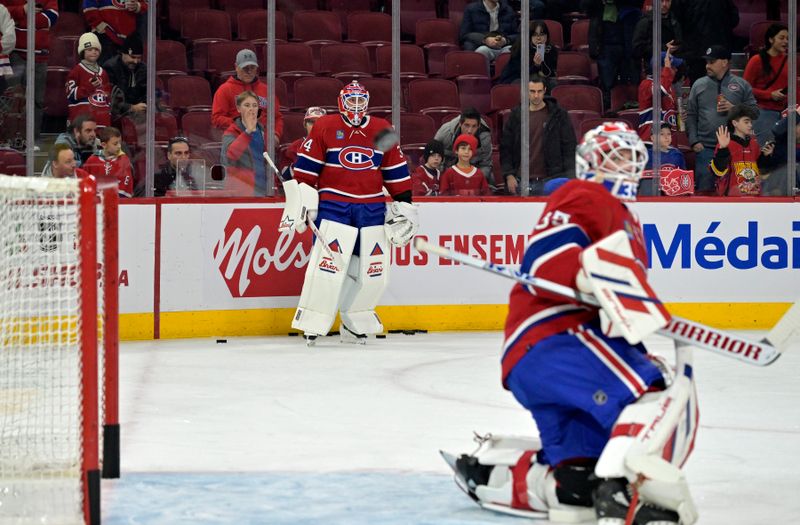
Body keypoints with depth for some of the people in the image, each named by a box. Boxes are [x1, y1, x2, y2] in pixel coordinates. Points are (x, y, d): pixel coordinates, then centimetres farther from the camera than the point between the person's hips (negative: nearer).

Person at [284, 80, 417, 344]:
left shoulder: (381, 130, 10)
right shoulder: (325, 127, 1)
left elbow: (396, 172, 14)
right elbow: (306, 166, 0)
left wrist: (403, 206, 10)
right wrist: (301, 200, -5)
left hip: (372, 209, 4)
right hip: (334, 204, -4)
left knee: (373, 270, 2)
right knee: (327, 263, -16)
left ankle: (355, 325, 16)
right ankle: (312, 325, -8)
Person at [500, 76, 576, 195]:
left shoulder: (559, 115, 3)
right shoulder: (515, 116, 9)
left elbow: (570, 147, 3)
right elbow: (505, 148, 12)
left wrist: (569, 178, -7)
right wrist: (509, 175, 1)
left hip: (549, 180, -2)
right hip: (521, 182, 2)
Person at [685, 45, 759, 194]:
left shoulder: (741, 85, 7)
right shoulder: (699, 85, 9)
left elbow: (754, 112, 5)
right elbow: (691, 116, 6)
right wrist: (694, 141, -4)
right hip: (705, 147, 0)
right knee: (704, 188, -4)